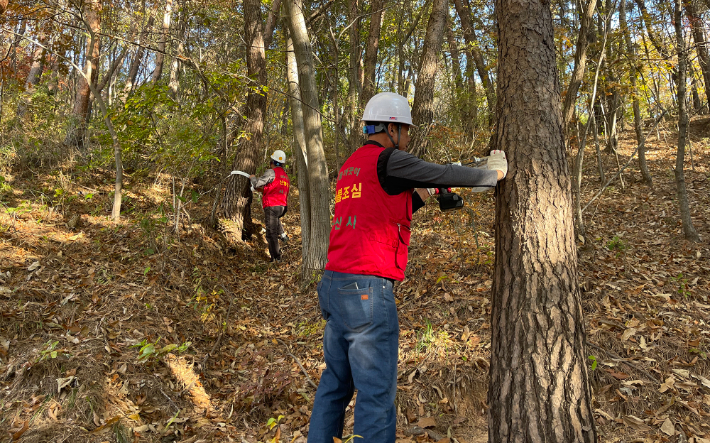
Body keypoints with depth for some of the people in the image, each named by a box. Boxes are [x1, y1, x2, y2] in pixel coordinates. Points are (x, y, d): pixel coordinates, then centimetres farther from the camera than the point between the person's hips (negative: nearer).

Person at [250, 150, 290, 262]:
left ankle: (276, 258, -2)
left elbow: (257, 183, -9)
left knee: (271, 233, -3)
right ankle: (282, 234, 26)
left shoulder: (272, 172, -7)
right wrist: (263, 190, 29)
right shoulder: (286, 175, 18)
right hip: (283, 206, 8)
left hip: (272, 206, -8)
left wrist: (253, 177, 11)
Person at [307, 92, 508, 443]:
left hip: (333, 284, 9)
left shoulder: (350, 166, 18)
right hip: (366, 288, -9)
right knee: (377, 393, -1)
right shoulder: (387, 159, -8)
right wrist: (494, 174, 9)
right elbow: (445, 174, -6)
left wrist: (418, 196, 20)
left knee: (335, 384, 18)